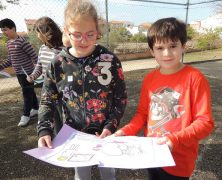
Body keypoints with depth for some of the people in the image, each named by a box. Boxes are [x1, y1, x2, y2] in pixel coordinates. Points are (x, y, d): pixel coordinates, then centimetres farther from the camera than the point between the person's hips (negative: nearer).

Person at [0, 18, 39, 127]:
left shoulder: (22, 41, -16)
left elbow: (34, 55, -18)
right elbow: (10, 60, 18)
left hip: (27, 72, -8)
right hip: (18, 73, 8)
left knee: (27, 93, 0)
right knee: (29, 91, 18)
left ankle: (26, 115, 9)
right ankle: (35, 108, 33)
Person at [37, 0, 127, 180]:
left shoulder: (110, 59, -13)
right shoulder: (58, 64, -10)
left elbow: (121, 97, -7)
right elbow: (48, 102, -4)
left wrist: (111, 126, -15)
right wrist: (44, 131, -16)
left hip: (105, 133, 0)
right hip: (76, 134, 1)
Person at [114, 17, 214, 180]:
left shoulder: (195, 78, -17)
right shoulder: (149, 79, -2)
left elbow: (205, 122, -16)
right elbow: (143, 113, 5)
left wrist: (175, 140, -27)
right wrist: (126, 131, -9)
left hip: (178, 162, -4)